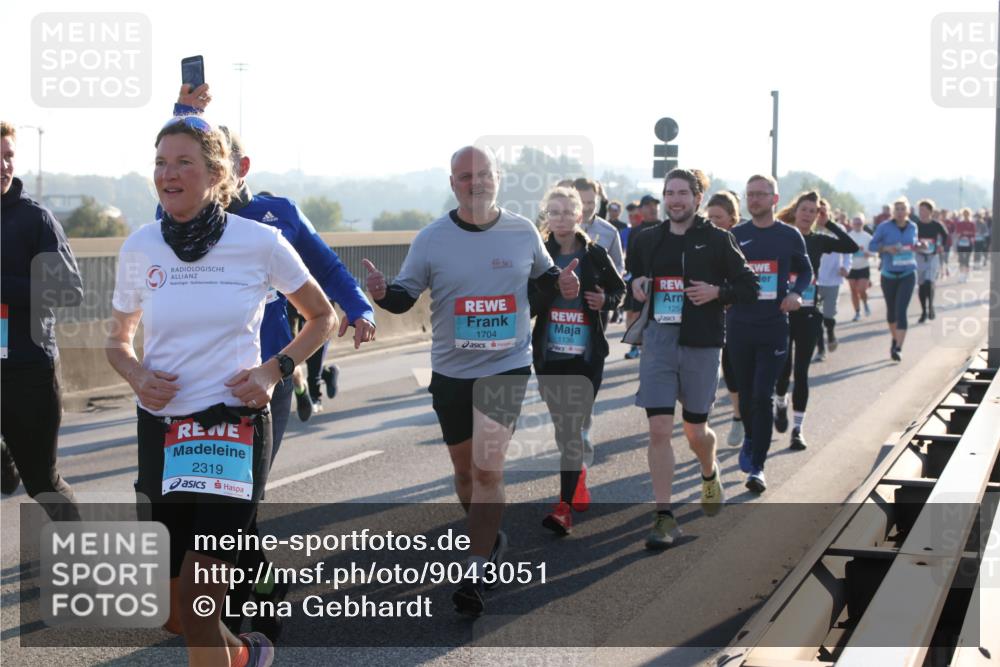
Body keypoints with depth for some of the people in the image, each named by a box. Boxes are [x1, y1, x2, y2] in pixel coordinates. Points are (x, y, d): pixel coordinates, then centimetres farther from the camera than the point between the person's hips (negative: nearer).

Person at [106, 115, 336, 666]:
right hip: (161, 431, 4)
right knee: (174, 607, 10)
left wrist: (275, 369, -6)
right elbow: (118, 340, 16)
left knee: (198, 600, -11)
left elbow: (322, 317, 9)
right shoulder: (140, 247, 2)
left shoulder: (260, 243, -6)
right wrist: (136, 374, -6)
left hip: (236, 428, -3)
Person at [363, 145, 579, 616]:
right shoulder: (431, 238, -3)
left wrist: (560, 281, -7)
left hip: (507, 365, -2)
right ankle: (489, 537, 41)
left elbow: (543, 274, 16)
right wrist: (382, 293, -21)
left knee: (487, 469, -14)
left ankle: (477, 573, -6)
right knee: (465, 469, 15)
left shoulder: (523, 232, -1)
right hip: (450, 369, 2)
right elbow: (406, 294, 1)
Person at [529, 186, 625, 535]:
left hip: (586, 354, -2)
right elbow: (527, 306, -5)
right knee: (562, 425, 13)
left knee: (573, 428, -8)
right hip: (548, 354, 2)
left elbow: (619, 289, 13)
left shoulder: (595, 255, -1)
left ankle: (565, 506, -10)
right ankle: (579, 480, 35)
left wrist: (605, 301, -8)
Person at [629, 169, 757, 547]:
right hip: (658, 341, 2)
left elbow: (749, 288, 2)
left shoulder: (717, 240, -1)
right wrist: (637, 285, 0)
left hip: (702, 344, -2)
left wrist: (716, 292, -15)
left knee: (695, 432, 9)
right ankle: (664, 518, -2)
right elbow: (634, 276, 23)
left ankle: (709, 475, 45)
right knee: (659, 429, -8)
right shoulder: (648, 240, 7)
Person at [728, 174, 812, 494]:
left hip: (774, 326, -2)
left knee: (763, 395, -10)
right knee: (746, 392, 12)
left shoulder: (790, 236, 2)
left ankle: (757, 466, -5)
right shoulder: (735, 235, 5)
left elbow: (805, 270, 13)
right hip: (739, 325, 2)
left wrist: (796, 293, -6)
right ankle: (751, 439, 42)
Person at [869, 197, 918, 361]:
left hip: (907, 274, 0)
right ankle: (895, 339, 40)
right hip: (889, 274, 0)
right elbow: (872, 245, -3)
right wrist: (886, 248, -19)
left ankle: (898, 347, -18)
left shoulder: (913, 227, 3)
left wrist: (917, 246, -2)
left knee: (901, 310, -14)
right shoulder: (884, 227, -6)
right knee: (891, 310, 14)